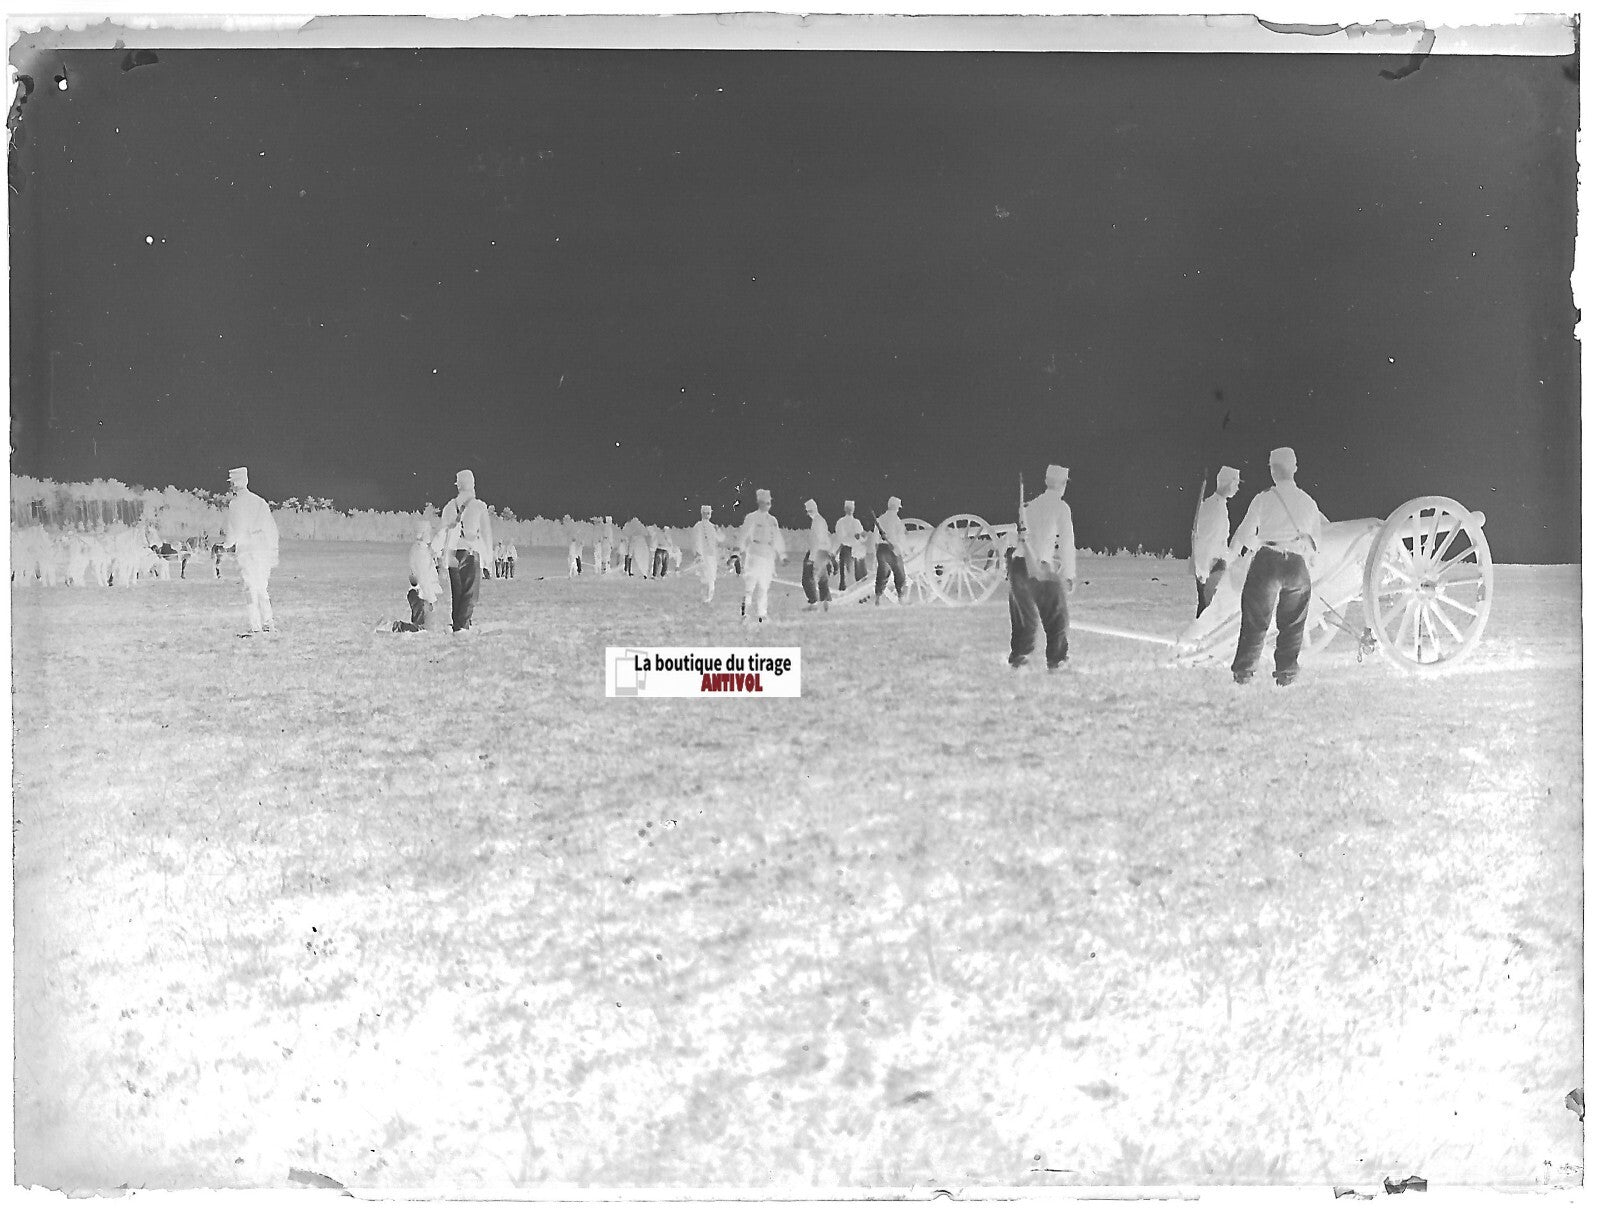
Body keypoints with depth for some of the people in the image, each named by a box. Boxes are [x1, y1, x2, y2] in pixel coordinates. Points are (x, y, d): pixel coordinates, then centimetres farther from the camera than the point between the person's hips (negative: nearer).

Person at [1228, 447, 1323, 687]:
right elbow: (1317, 539, 13)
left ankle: (1243, 671, 3)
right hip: (1298, 567, 3)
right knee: (1292, 623, 10)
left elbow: (1245, 533, -2)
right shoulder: (1308, 502, 8)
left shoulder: (1264, 499, -3)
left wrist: (1234, 551, 15)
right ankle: (1286, 672, 10)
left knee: (1255, 621, 3)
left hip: (1267, 562, -2)